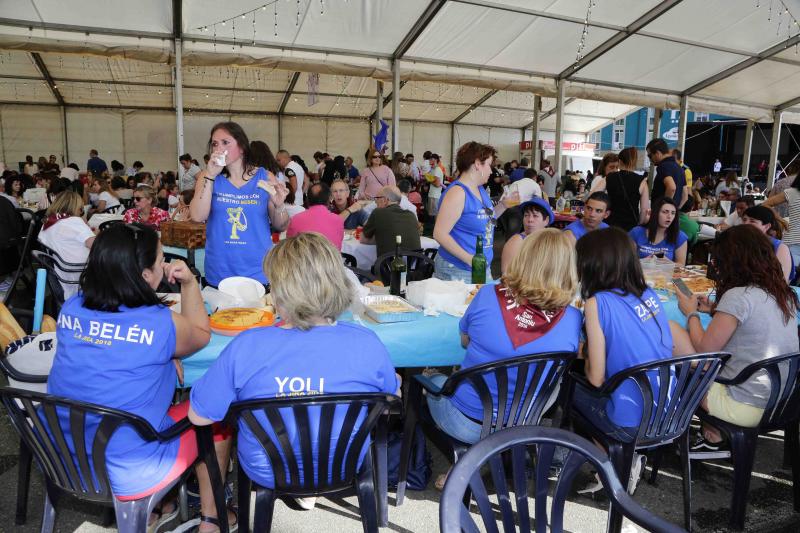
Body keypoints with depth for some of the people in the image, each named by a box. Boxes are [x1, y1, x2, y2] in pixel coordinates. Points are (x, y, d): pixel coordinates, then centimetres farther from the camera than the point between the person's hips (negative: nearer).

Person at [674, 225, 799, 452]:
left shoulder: (738, 296, -20)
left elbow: (703, 350, -12)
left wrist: (691, 313, 2)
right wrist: (715, 310, 13)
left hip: (749, 409, -8)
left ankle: (712, 437, 22)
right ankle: (712, 436, 20)